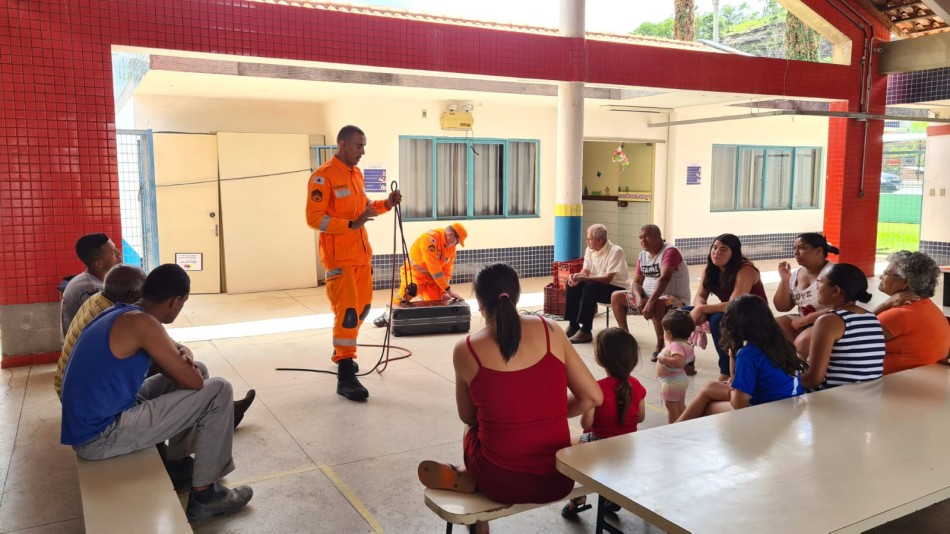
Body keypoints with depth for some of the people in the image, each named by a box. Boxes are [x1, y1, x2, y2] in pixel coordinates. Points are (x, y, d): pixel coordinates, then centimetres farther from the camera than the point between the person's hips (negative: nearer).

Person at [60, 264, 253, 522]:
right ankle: (204, 494, 2)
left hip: (87, 426, 10)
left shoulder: (118, 314, 10)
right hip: (100, 437, -10)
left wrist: (179, 358, 5)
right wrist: (186, 362, 6)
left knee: (177, 378, 24)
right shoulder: (142, 323, -19)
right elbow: (193, 382, -16)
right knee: (218, 391, -11)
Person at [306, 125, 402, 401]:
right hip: (338, 256, -8)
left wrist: (385, 204, 4)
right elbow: (314, 218, -19)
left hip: (361, 252, 8)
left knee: (363, 306, 17)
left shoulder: (357, 174, 12)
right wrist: (351, 224, -26)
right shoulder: (323, 177, -14)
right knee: (348, 311, -11)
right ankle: (345, 377, -7)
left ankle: (341, 350, 38)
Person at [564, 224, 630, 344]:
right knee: (572, 285, -12)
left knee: (590, 286, -32)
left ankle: (586, 331, -29)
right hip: (596, 285, 7)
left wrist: (584, 278, -34)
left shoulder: (616, 251, -20)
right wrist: (576, 276, -23)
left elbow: (608, 279, -27)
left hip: (617, 288, -7)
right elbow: (585, 272, 1)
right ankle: (573, 325, -5)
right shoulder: (589, 250, 1)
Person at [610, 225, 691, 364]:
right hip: (647, 297, 8)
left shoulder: (670, 251, -17)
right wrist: (639, 299, -17)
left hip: (675, 299, -8)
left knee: (656, 306, -41)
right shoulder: (642, 255, 7)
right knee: (616, 297, -1)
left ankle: (660, 344, -18)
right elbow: (637, 282, 5)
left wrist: (650, 302, -40)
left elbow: (664, 279, -30)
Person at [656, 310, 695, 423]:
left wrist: (663, 359, -33)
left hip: (671, 382, -10)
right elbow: (691, 358, 20)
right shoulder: (685, 343, 3)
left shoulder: (676, 345, -28)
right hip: (680, 379, 10)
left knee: (671, 408, 2)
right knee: (680, 406, 21)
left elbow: (679, 362, -43)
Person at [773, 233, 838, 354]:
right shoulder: (795, 275, 7)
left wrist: (807, 319, -20)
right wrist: (784, 280, -5)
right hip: (802, 322, 7)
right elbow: (781, 307, 7)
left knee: (802, 342, -34)